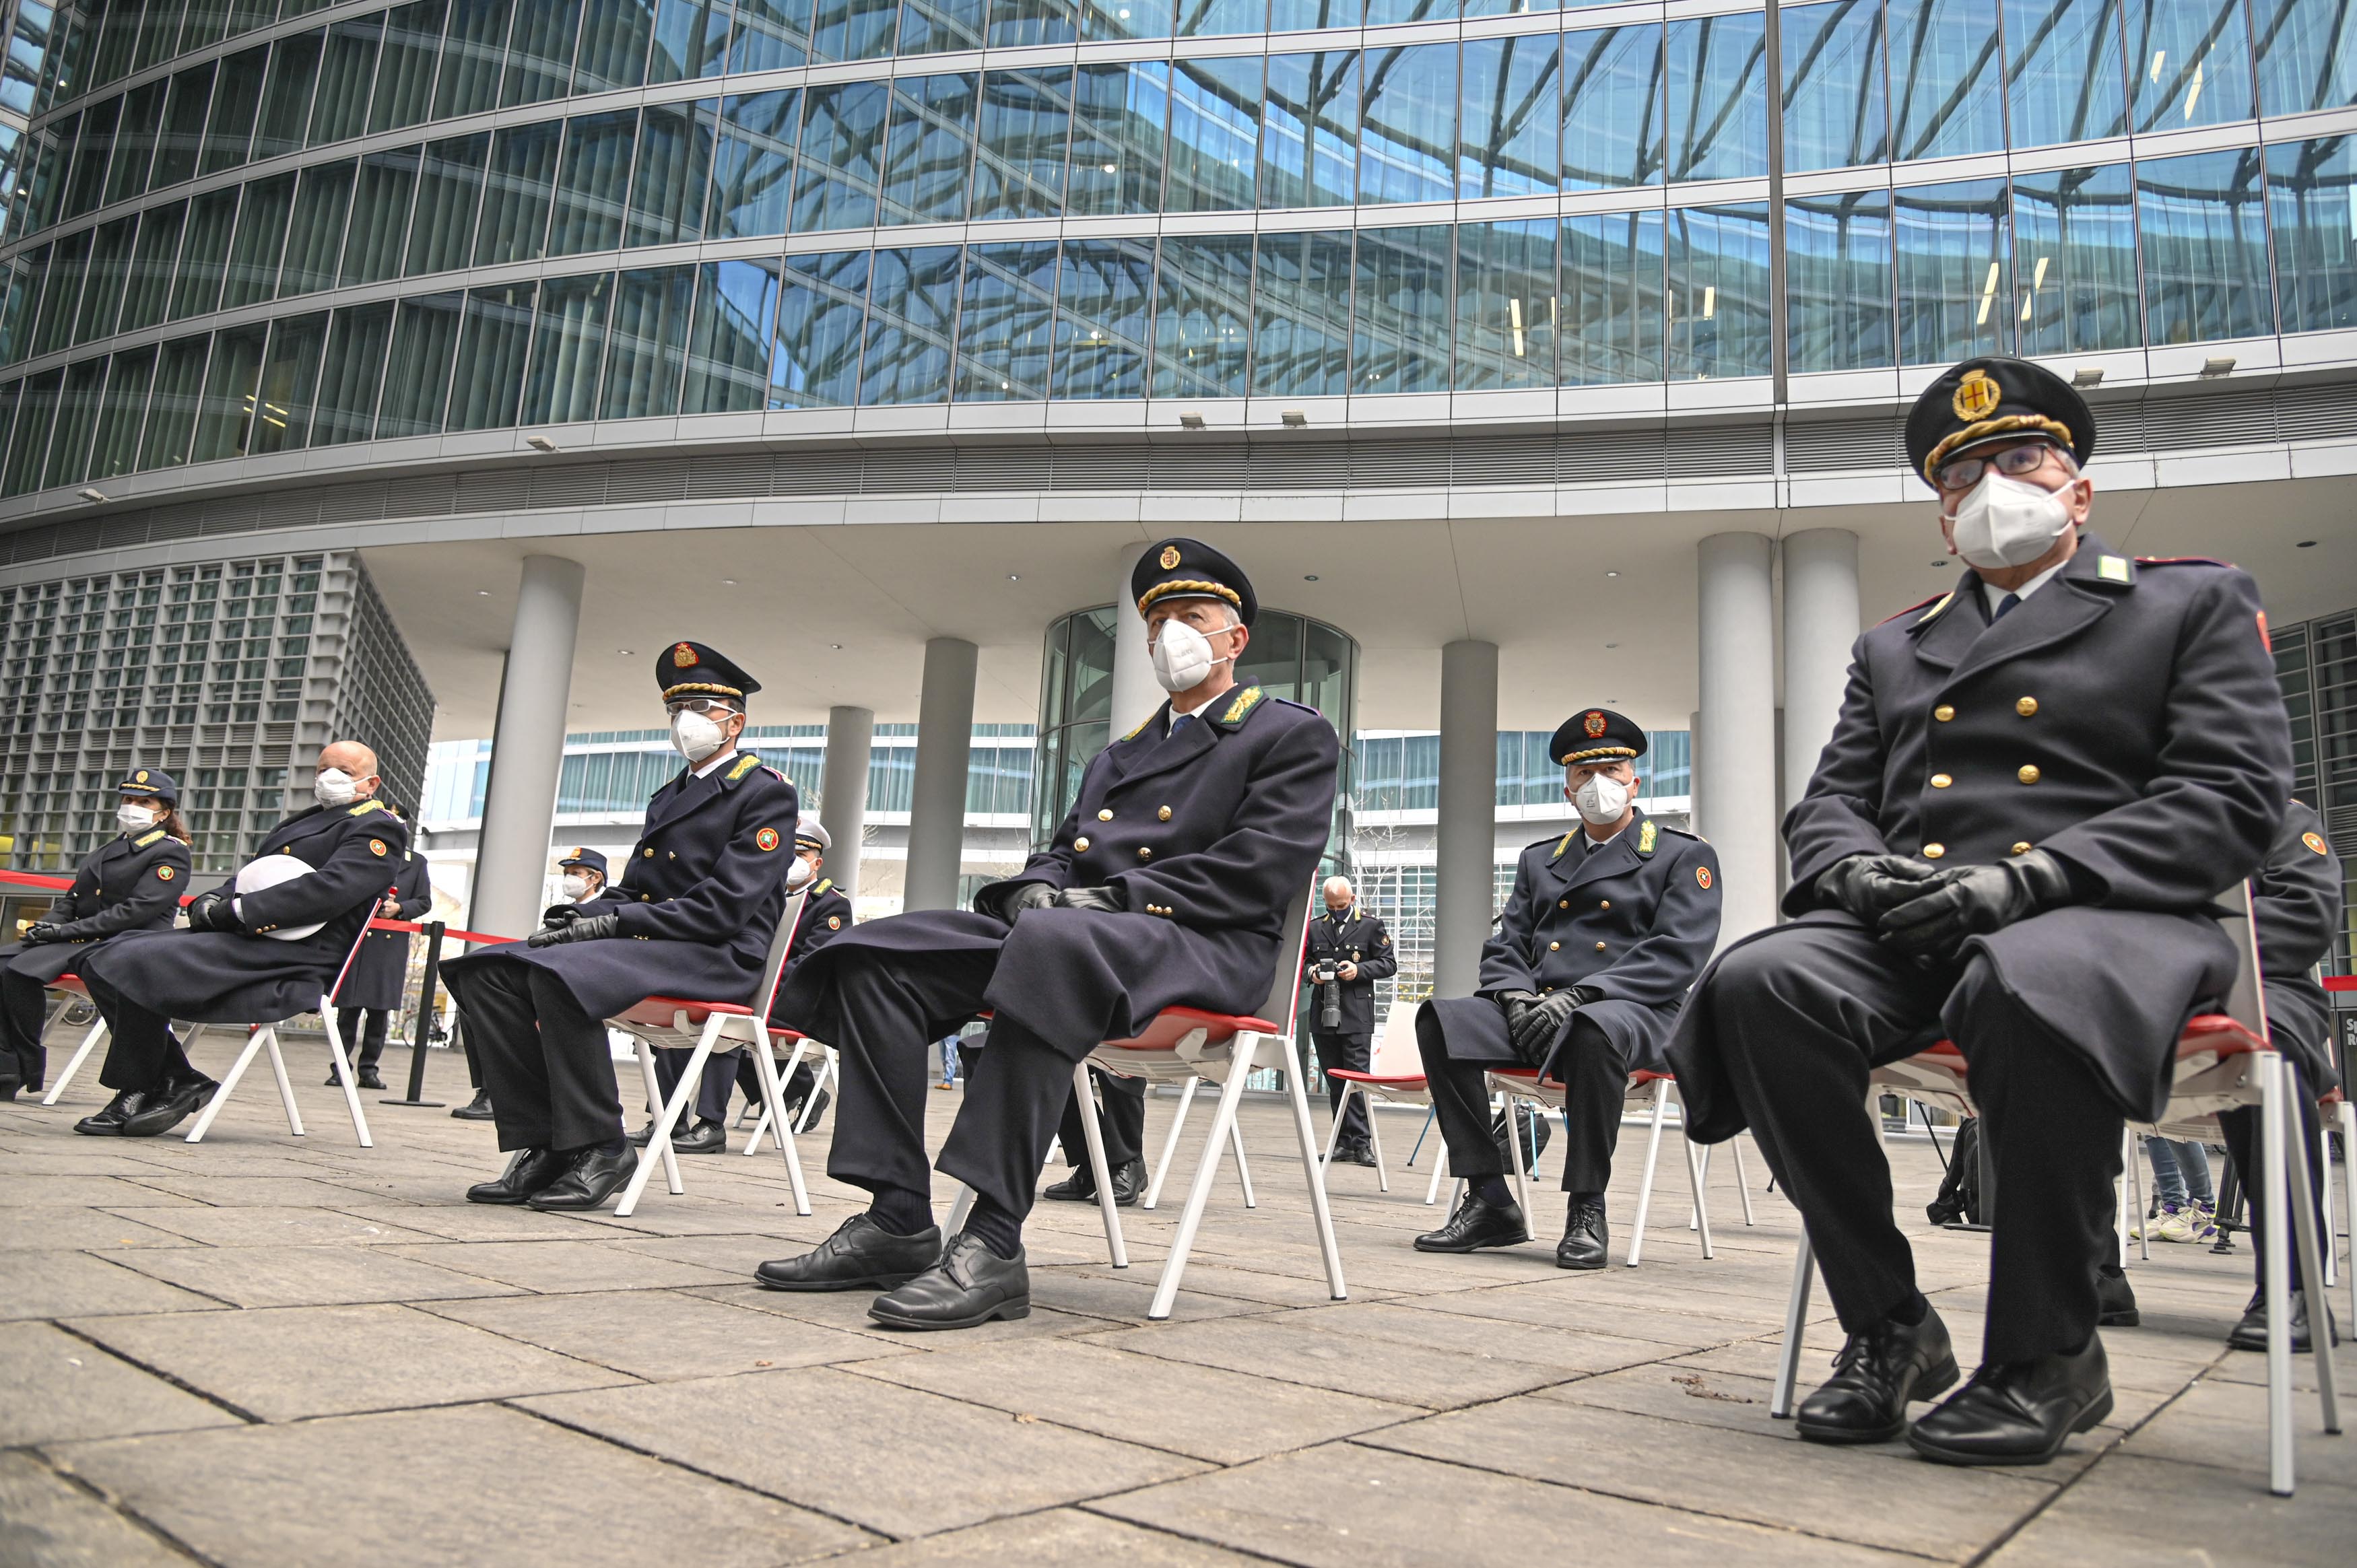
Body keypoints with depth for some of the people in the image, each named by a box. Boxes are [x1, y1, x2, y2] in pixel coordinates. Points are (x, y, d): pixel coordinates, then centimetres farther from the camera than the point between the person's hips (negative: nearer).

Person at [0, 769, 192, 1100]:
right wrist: (46, 925, -1)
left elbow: (135, 911, -14)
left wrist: (68, 931, -18)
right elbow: (72, 899, 22)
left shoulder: (171, 854, -2)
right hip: (83, 940, 8)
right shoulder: (107, 850, 25)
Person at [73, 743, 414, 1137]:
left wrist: (236, 911, -20)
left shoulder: (379, 829, -3)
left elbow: (330, 888, -20)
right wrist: (209, 902, 2)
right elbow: (250, 877, 26)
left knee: (138, 964, -23)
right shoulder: (301, 822, 28)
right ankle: (178, 1080, -1)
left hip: (291, 960, -10)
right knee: (104, 963, 2)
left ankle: (133, 1096, -8)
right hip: (243, 939, 10)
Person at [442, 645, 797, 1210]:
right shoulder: (667, 796, 26)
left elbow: (725, 906, -14)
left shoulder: (766, 793, -2)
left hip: (718, 959, -9)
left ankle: (599, 1149, -19)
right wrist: (580, 916, -1)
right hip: (641, 947, 9)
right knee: (484, 969, -9)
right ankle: (543, 1143, -8)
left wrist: (613, 922, -18)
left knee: (558, 971, -32)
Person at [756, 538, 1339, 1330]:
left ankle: (993, 1245, -39)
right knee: (875, 958, -14)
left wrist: (1111, 897, -13)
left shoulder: (1294, 737, 9)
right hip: (1064, 929, 7)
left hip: (1199, 945, -7)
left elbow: (1259, 873, -6)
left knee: (1051, 944, -41)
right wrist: (1038, 887, -1)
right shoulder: (1118, 754, 31)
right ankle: (897, 1220, -16)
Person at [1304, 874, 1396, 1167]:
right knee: (1334, 1082, 7)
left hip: (1356, 1015, -4)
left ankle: (1359, 1142, -6)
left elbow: (1389, 964, 4)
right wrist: (1311, 970, 1)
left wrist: (1359, 970, -11)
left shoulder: (1370, 926, 4)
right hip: (1323, 1015, 4)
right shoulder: (1315, 928, 15)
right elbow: (1303, 960, 24)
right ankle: (1344, 1142, 12)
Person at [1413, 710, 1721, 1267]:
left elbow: (1677, 954, -7)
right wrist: (1517, 998, -8)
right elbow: (1504, 948, 16)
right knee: (1440, 1020, -24)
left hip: (1634, 1014, -4)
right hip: (1537, 1013, 5)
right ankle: (1489, 1201, -18)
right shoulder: (1539, 859, 23)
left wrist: (1581, 996, -19)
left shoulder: (1685, 856, 8)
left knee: (1592, 1029, -41)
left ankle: (1587, 1210, -25)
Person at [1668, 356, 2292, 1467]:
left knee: (2025, 989, -40)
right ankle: (1886, 1327, -14)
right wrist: (1858, 868, -7)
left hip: (2100, 918, -3)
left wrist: (2024, 880, -15)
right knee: (1759, 982, -29)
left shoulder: (2195, 603, 14)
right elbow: (1827, 801, 20)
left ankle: (2046, 1353, -17)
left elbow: (2233, 794, 0)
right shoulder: (1891, 647, 27)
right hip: (1907, 929, 4)